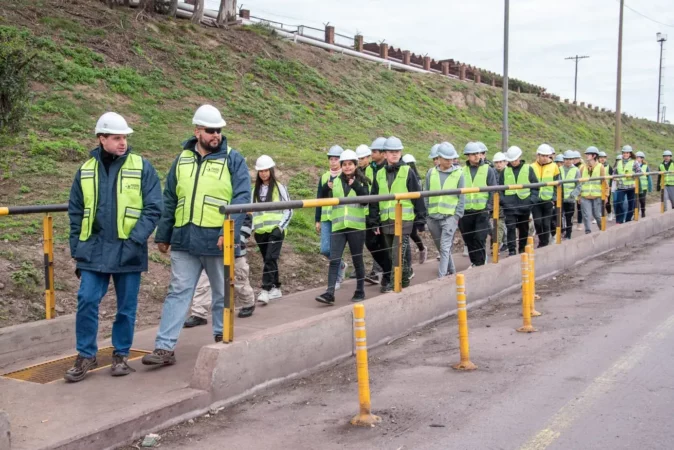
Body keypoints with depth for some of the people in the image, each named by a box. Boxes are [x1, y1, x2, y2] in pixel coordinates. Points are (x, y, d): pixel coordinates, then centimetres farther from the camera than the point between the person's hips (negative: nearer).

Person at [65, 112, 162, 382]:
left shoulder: (142, 167, -3)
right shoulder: (86, 171, 6)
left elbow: (153, 209, -6)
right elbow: (76, 212, 11)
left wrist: (135, 240, -15)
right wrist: (77, 248, 7)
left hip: (128, 250, -2)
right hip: (94, 248, 2)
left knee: (126, 307, 8)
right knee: (87, 302, -2)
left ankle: (121, 355, 23)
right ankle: (86, 355, 13)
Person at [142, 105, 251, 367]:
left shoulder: (233, 159, 0)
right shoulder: (182, 160, 11)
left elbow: (242, 197, -9)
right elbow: (169, 201, 15)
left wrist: (230, 231, -20)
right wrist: (163, 236, 14)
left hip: (218, 241, -3)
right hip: (184, 241, 3)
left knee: (222, 293, 11)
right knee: (178, 292, 2)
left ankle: (222, 338, 27)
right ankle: (165, 347, 3)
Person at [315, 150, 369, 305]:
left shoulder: (362, 181, 4)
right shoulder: (336, 182, 10)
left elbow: (366, 200, -10)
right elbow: (323, 200, 8)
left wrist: (356, 186, -21)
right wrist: (326, 188, -11)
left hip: (356, 226, -2)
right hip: (338, 226, 2)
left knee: (357, 259, 8)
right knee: (334, 260, -7)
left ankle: (360, 291, 19)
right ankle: (330, 293, -10)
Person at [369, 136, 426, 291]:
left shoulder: (407, 172, -1)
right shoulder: (380, 174, 10)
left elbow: (417, 196, -1)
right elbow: (374, 200, 13)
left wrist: (421, 218, -2)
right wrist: (374, 222, 9)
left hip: (404, 219, -5)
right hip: (386, 220, 5)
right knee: (393, 254, 12)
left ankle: (394, 281, -1)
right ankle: (405, 279, 25)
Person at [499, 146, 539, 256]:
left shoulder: (528, 169, 3)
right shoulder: (505, 171, 7)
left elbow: (535, 186, 3)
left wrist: (533, 199, -8)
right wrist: (501, 199, -5)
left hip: (524, 204, 0)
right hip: (509, 205, 0)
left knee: (523, 228, 12)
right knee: (510, 227, -9)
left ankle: (522, 248, 25)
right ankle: (512, 250, -6)